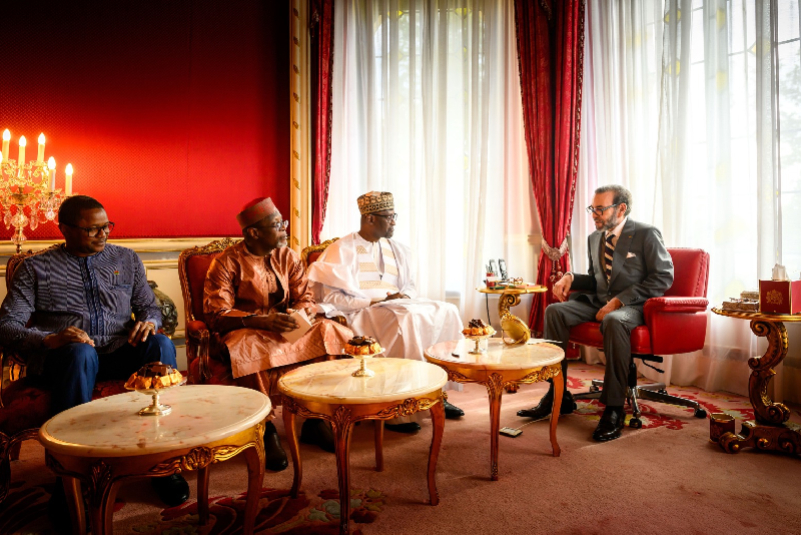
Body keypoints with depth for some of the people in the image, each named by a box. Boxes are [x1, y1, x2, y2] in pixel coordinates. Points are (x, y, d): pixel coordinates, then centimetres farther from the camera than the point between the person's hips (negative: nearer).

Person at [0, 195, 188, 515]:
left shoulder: (126, 259, 19)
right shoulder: (36, 268, 11)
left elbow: (150, 307, 18)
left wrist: (148, 322, -8)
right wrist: (49, 340, -20)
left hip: (119, 355, 2)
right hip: (62, 357, -2)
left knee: (161, 345, -31)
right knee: (81, 352, -38)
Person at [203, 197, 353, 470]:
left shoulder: (288, 257, 9)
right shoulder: (226, 262, -5)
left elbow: (306, 300, 5)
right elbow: (217, 314, -12)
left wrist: (299, 315, -20)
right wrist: (261, 321, -27)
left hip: (287, 329, 4)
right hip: (245, 332, -4)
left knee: (331, 332, -21)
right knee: (249, 350, -39)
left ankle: (314, 419, -13)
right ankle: (266, 430, -21)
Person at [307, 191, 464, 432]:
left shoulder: (397, 250, 17)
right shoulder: (343, 249, -3)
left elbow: (409, 288, 19)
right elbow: (332, 297, -11)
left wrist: (404, 296, -7)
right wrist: (380, 298, -17)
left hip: (397, 308, 7)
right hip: (361, 315, -6)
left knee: (445, 311, -14)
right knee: (404, 319, -34)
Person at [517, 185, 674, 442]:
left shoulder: (647, 234, -5)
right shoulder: (594, 238, 15)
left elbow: (663, 277, -11)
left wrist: (619, 300, -18)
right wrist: (570, 278, -2)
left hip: (633, 306, -6)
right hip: (599, 302, 7)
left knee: (613, 321, -40)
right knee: (554, 311, -16)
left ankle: (614, 409, -29)